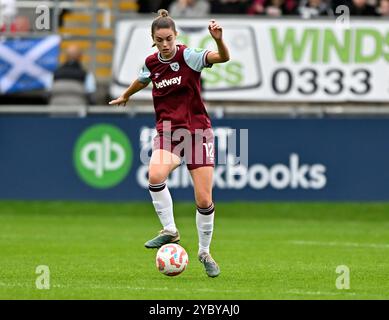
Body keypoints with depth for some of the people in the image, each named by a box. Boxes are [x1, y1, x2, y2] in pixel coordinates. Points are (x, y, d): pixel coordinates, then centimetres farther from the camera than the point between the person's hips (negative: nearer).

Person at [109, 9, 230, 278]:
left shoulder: (188, 56, -10)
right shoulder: (151, 63, 5)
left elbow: (223, 57, -28)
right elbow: (142, 81, 30)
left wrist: (219, 40, -48)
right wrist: (125, 96, 48)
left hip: (197, 130, -3)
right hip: (168, 130, 3)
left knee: (204, 200, -6)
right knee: (155, 175, -30)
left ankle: (205, 252, 17)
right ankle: (170, 231, -11)